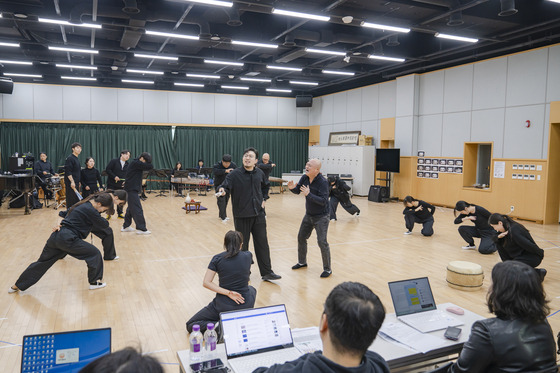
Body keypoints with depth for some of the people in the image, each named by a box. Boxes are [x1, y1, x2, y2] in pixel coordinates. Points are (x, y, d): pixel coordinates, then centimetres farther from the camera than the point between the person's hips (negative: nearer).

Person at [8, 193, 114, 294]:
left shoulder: (82, 204, 16)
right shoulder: (90, 210, -14)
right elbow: (104, 225, -5)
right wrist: (99, 216, 13)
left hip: (56, 236, 9)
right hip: (68, 240, -9)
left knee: (43, 262, 21)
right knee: (94, 254, 1)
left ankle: (17, 286, 33)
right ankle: (95, 282, 12)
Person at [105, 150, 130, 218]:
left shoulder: (128, 165, 8)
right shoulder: (114, 161, -6)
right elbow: (107, 169, -10)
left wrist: (126, 181, -4)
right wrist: (114, 177, -18)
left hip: (121, 185, 4)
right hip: (112, 184, -4)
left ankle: (120, 213, 18)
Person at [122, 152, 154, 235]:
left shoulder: (137, 164, 16)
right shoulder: (136, 163, -15)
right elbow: (150, 166, -16)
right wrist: (147, 164, 2)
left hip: (132, 188, 10)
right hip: (132, 189, -10)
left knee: (131, 208, 17)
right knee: (137, 209, -9)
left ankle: (126, 226, 26)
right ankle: (141, 229, -8)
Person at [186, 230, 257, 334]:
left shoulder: (217, 259, -7)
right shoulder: (248, 256, -2)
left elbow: (206, 283, -14)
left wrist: (228, 293, -15)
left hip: (224, 307, -2)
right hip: (245, 306, 3)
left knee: (190, 326, 13)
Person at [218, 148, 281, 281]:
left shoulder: (259, 173, 4)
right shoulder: (234, 174, -11)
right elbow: (225, 186, -25)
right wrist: (221, 190, -45)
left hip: (258, 215, 4)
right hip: (241, 216, -4)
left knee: (262, 244, 8)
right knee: (242, 246, 7)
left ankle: (267, 272, 17)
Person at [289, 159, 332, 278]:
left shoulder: (322, 182, -24)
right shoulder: (305, 178, -4)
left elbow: (323, 201, -29)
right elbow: (297, 191, 2)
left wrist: (309, 194, -37)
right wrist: (293, 188, -21)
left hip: (321, 217, -7)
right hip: (309, 215, 8)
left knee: (322, 242, -10)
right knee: (301, 237, 16)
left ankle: (327, 269, 6)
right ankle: (302, 262, 37)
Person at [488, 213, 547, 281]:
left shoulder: (513, 231, -27)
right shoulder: (506, 229, 2)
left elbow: (528, 245, -25)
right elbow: (494, 239, 9)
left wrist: (541, 253, -10)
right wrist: (499, 237, -13)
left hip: (532, 258, -9)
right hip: (519, 255, 9)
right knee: (499, 244, 2)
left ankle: (538, 273, -8)